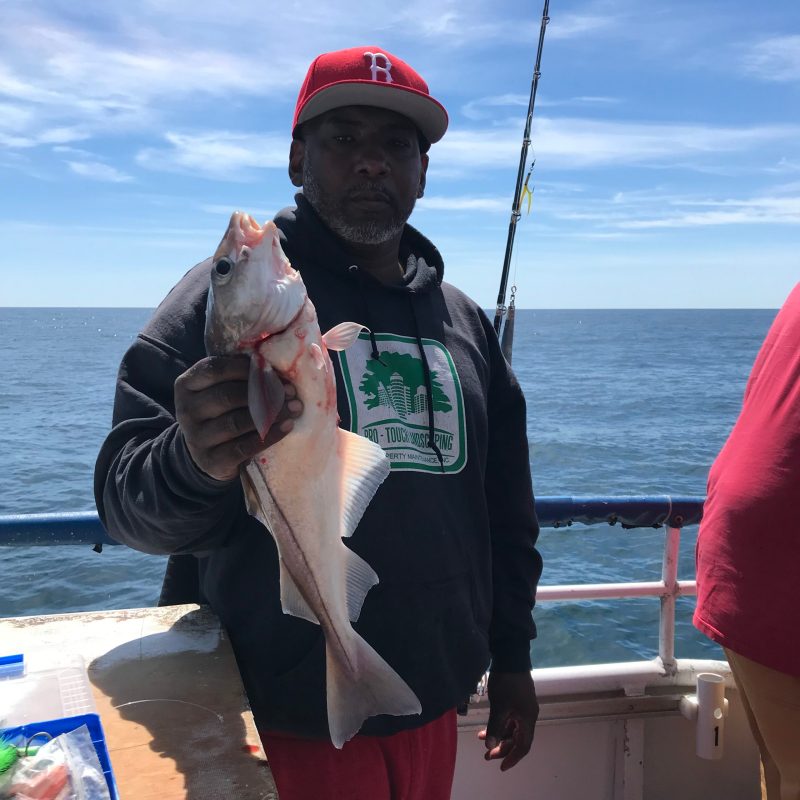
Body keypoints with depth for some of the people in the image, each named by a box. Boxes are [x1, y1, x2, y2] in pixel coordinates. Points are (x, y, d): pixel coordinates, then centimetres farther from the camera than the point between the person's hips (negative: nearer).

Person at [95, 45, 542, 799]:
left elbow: (506, 514, 14)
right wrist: (195, 464, -34)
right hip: (286, 721, -4)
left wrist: (512, 654, 14)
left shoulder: (463, 318, 7)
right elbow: (125, 497, -13)